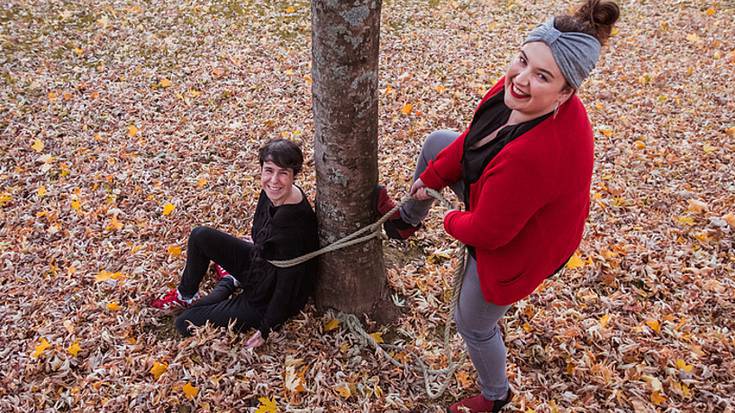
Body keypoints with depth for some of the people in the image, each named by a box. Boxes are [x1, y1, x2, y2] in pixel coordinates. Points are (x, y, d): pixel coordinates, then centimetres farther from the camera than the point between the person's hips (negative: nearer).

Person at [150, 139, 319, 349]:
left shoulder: (296, 223, -36)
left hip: (268, 300, -7)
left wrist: (265, 329, -18)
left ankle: (227, 286, 18)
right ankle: (186, 294, 24)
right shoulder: (272, 192, -13)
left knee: (185, 323, -5)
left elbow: (288, 283, -26)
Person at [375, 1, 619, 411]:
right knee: (437, 142, 19)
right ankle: (408, 219, 48)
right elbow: (475, 135, -1)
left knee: (473, 324, 16)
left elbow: (488, 232, -32)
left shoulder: (535, 153, -46)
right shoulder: (518, 88, -22)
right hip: (500, 198, 8)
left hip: (520, 245, -8)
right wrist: (431, 177, 0)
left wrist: (453, 221, -11)